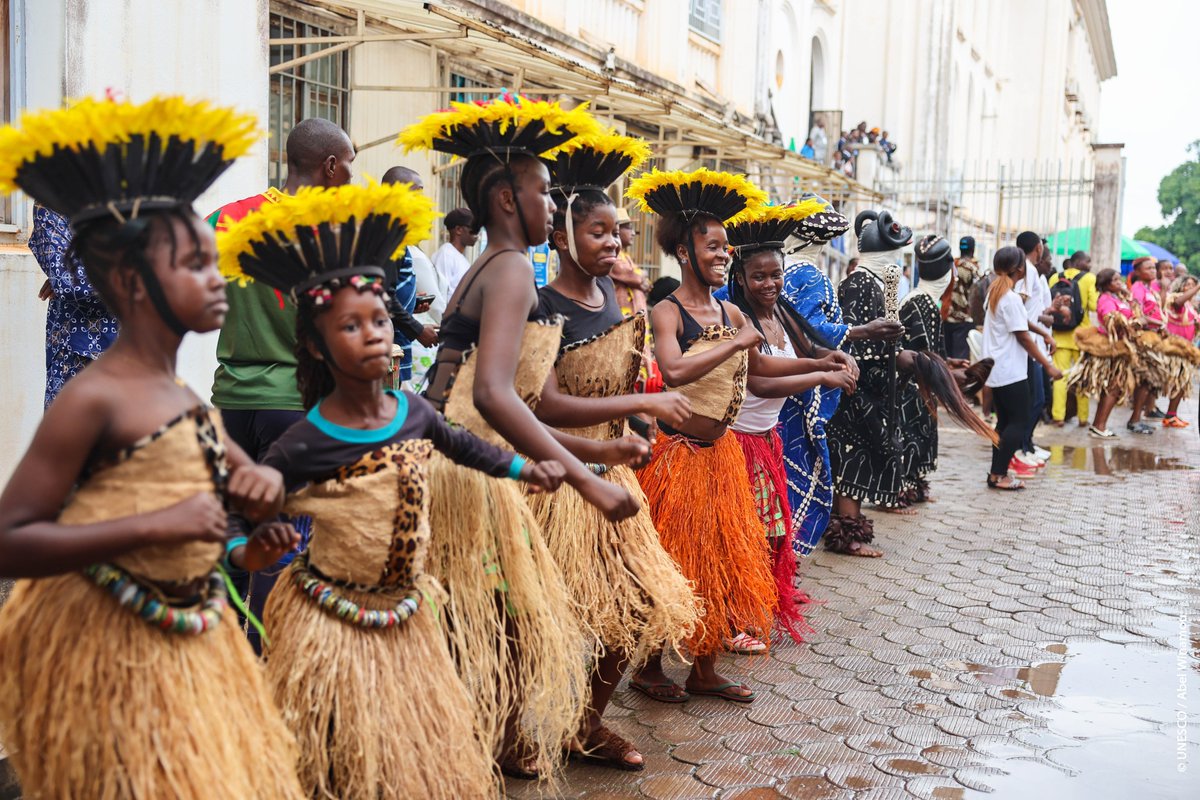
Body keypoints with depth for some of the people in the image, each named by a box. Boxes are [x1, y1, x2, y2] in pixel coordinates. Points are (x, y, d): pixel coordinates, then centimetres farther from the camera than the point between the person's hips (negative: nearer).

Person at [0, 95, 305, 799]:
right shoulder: (94, 399, -18)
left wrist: (262, 483, -4)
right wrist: (156, 525, -29)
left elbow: (242, 483, 20)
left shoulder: (185, 399, 6)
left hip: (197, 643, 8)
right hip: (110, 653, -8)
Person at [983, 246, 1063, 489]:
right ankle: (999, 475, -6)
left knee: (1005, 421, 12)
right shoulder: (1012, 298, -16)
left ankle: (997, 473, 12)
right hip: (1011, 371, -9)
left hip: (997, 369, 9)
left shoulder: (995, 292, 11)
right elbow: (1022, 336, -17)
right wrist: (1048, 364, -14)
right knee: (1019, 423, -5)